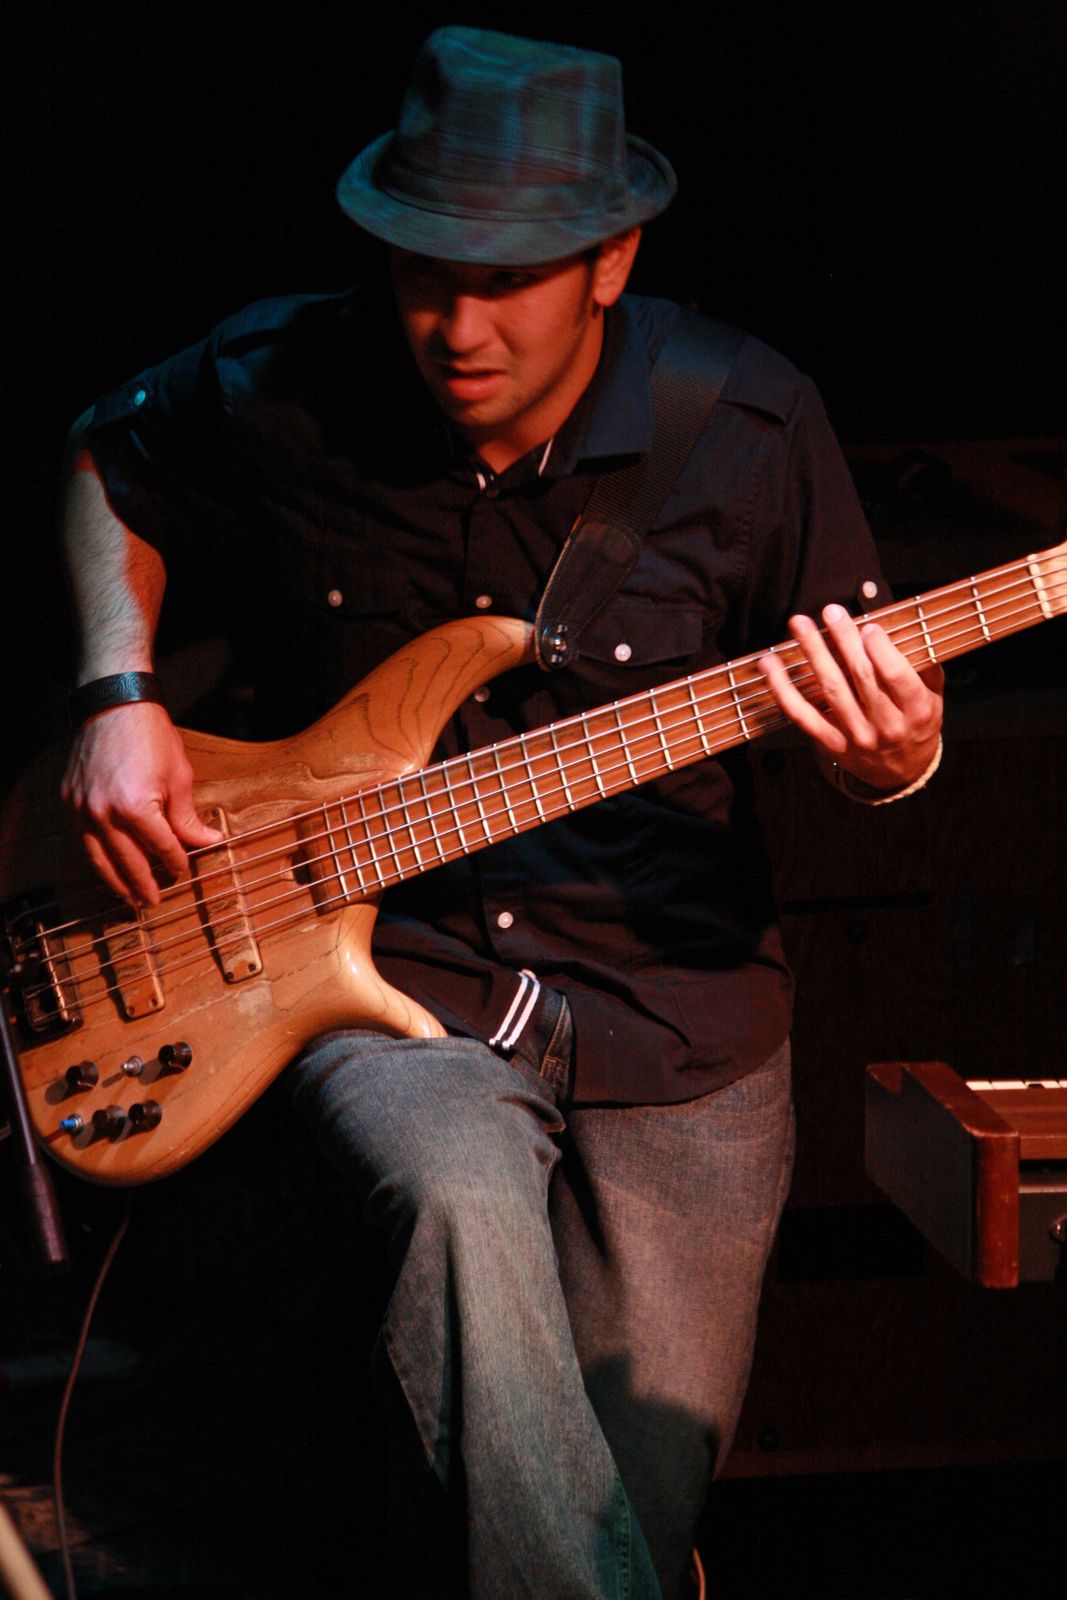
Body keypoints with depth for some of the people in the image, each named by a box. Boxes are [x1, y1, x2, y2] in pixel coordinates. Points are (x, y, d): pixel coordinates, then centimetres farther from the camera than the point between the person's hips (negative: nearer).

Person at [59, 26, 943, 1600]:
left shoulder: (749, 431, -8)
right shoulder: (280, 392, -7)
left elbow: (880, 709, 3)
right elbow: (108, 470, 15)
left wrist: (891, 760, -22)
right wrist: (119, 697, 0)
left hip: (673, 998, 1)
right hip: (387, 970, -1)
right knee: (464, 1199, -36)